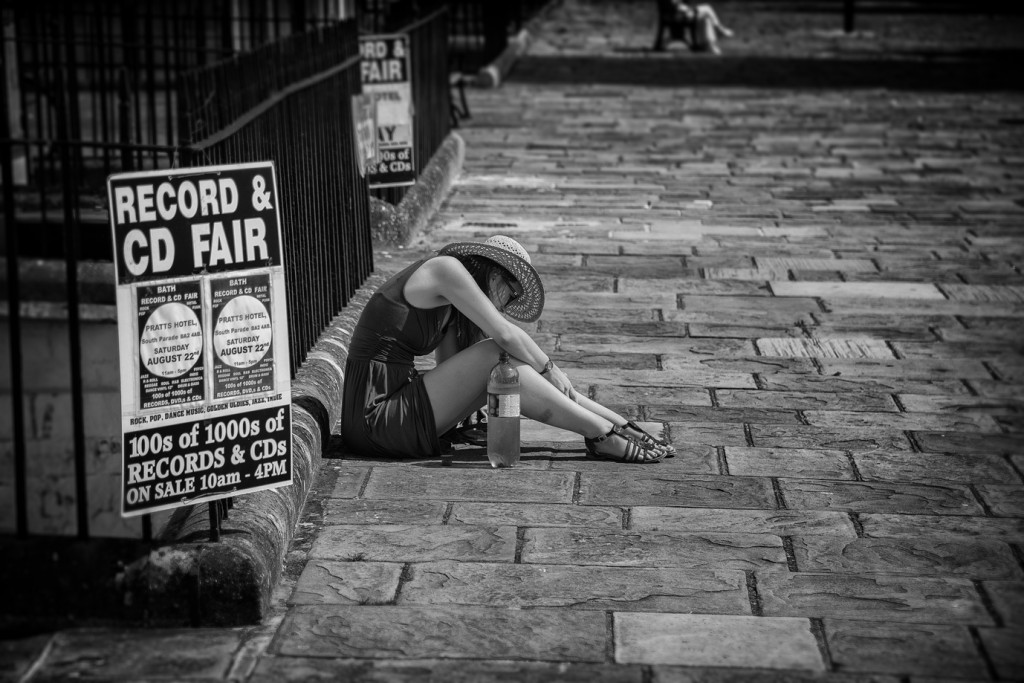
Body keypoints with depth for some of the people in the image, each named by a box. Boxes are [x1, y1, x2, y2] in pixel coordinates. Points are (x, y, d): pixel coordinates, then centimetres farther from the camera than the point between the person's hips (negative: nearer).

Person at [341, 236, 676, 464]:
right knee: (496, 356, -14)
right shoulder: (445, 268, -9)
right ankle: (603, 436, -8)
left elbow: (451, 370, 12)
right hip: (377, 420, -9)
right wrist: (549, 368, 1)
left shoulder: (447, 301, 18)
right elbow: (504, 335, -14)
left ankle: (620, 425, 4)